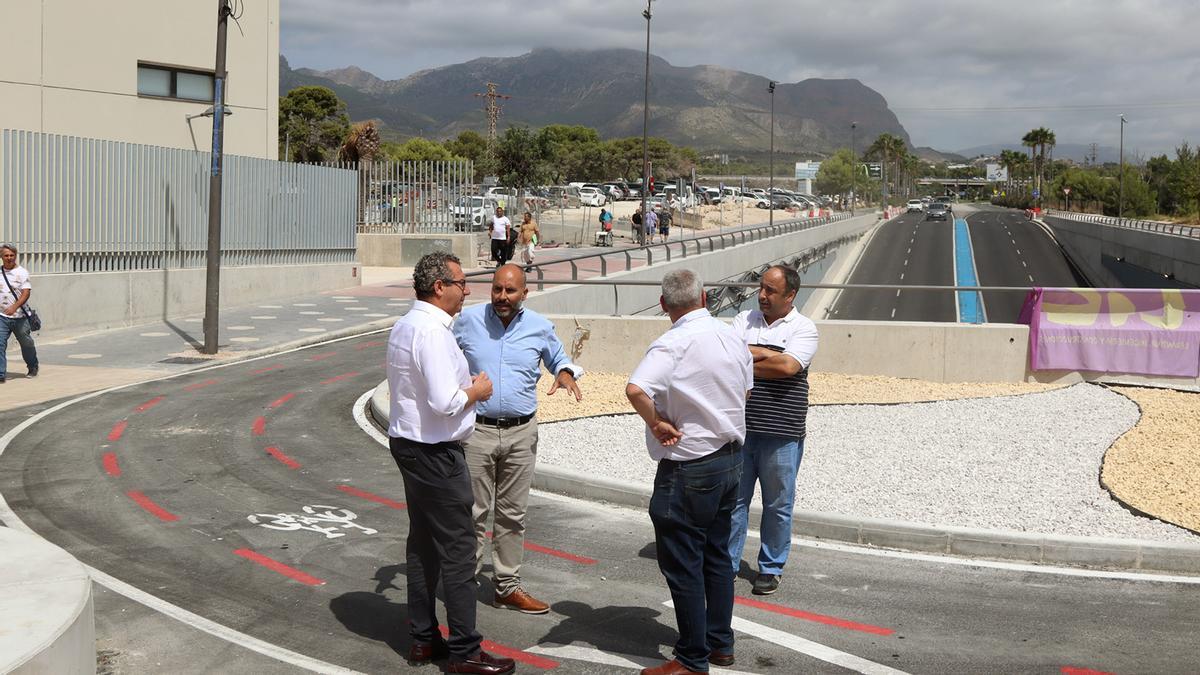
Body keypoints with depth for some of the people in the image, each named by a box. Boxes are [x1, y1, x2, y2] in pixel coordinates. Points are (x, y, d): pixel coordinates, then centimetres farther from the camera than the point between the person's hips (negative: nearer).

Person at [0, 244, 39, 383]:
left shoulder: (22, 272, -5)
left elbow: (26, 293, -15)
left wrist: (15, 307, -29)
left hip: (19, 316, -2)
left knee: (26, 343, 12)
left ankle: (33, 368, 35)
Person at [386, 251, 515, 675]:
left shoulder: (406, 325, 12)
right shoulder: (432, 331, -21)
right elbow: (445, 402, -27)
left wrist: (464, 385, 13)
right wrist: (476, 391, -9)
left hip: (409, 444, 11)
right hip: (435, 452, -11)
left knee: (423, 542, 17)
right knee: (457, 548, -3)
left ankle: (423, 638, 26)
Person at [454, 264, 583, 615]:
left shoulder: (540, 326, 3)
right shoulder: (468, 320, 1)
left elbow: (558, 358, 21)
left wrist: (566, 373, -2)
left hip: (521, 432, 2)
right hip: (476, 430, -2)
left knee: (513, 514, 9)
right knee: (473, 511, -1)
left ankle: (507, 587, 20)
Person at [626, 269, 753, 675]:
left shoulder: (673, 345, -21)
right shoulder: (732, 338, 4)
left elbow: (636, 389, -37)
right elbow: (746, 390, 18)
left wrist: (657, 423, -21)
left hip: (688, 469, -8)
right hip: (731, 458, 8)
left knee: (683, 565, 3)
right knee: (717, 555, 20)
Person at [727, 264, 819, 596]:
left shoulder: (803, 328, -2)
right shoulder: (744, 320, 8)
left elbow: (788, 366, -17)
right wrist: (768, 355, -12)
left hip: (781, 435, -3)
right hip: (740, 429, 3)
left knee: (778, 505, 8)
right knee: (734, 499, 10)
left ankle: (771, 568, 22)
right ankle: (726, 564, 21)